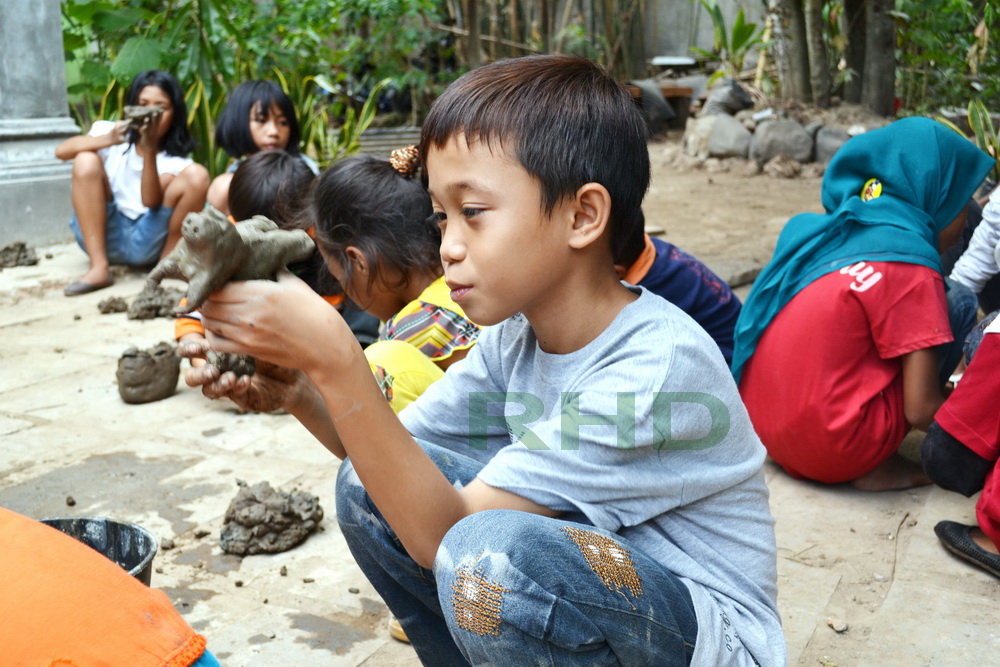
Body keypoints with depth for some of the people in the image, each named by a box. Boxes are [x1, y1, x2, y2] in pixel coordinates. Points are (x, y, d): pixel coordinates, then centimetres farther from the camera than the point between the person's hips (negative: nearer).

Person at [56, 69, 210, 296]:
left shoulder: (175, 159, 0)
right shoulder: (110, 132, 5)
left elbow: (151, 201, -19)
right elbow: (61, 151, -12)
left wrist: (149, 151, -31)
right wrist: (108, 140, -28)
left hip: (145, 245, -1)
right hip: (103, 236, 2)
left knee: (196, 175, -18)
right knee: (86, 161, -21)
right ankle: (98, 267, -22)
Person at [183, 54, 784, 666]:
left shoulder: (658, 367, -28)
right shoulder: (517, 332, -4)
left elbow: (440, 536, -28)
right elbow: (397, 450, 4)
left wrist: (333, 358, -33)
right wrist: (298, 391, -14)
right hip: (591, 582, 7)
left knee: (491, 554, -34)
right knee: (370, 485, -4)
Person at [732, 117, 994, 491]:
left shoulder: (808, 231, 6)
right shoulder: (908, 267, -14)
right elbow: (922, 411, -13)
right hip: (834, 452, -8)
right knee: (959, 303, 1)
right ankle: (876, 467, 0)